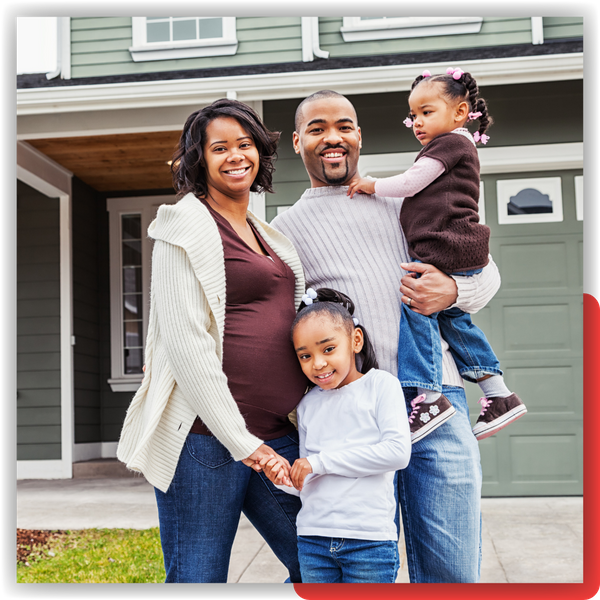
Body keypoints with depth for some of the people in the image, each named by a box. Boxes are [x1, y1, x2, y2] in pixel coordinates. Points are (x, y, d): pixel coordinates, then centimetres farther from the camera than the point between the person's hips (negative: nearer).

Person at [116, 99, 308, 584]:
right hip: (207, 435, -7)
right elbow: (185, 343, -13)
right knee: (199, 576, 2)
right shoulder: (187, 225, -4)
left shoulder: (268, 235, 19)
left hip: (277, 434, 7)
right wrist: (240, 441, -15)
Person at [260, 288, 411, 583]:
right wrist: (287, 480, -12)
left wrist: (321, 461, -12)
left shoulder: (381, 384, -2)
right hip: (312, 539, 4)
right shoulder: (307, 404, 11)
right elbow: (309, 485, 13)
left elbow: (398, 452, -15)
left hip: (370, 540, -4)